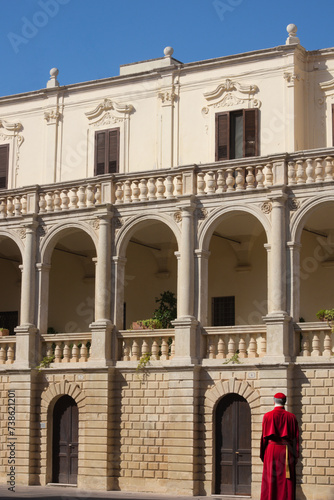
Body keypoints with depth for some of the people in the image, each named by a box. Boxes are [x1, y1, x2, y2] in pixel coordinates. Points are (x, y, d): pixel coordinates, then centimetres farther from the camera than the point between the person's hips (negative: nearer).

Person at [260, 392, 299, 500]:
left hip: (271, 451, -1)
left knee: (270, 483, 3)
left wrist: (262, 454, 6)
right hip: (287, 451, 1)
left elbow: (264, 437, -1)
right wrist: (295, 456, 6)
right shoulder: (291, 417, 2)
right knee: (286, 483, 3)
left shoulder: (267, 416, -2)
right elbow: (296, 438, 1)